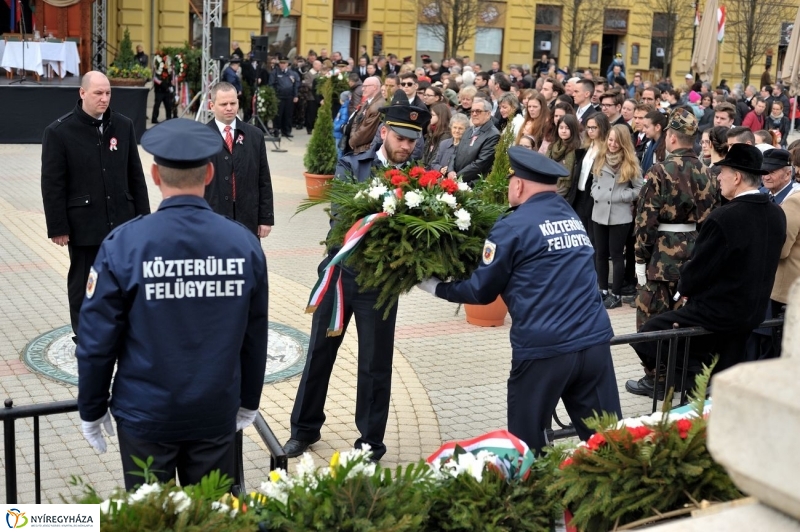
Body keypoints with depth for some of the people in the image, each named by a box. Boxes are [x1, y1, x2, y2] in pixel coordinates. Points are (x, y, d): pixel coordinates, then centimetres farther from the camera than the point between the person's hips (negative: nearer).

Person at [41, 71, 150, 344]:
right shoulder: (59, 131, -7)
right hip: (84, 225, -3)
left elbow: (135, 175, 7)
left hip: (122, 221, 3)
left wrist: (143, 215, 6)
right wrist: (58, 227, -9)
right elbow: (52, 185, -7)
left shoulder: (124, 126, 3)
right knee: (83, 283, 10)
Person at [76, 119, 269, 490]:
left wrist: (91, 411, 6)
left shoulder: (124, 244, -15)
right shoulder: (244, 244, -8)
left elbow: (97, 339, -9)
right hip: (217, 414, 2)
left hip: (145, 415, -2)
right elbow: (256, 337, 2)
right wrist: (248, 402, 16)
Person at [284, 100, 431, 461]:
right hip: (340, 272, 1)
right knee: (319, 352, 14)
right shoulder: (351, 166, -2)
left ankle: (371, 441, 25)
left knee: (375, 364, 8)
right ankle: (305, 428, 32)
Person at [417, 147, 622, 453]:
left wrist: (434, 286, 16)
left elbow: (482, 291, 1)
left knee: (526, 448, 11)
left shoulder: (513, 227, -5)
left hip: (543, 349, -5)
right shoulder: (572, 217, 15)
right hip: (595, 342, 6)